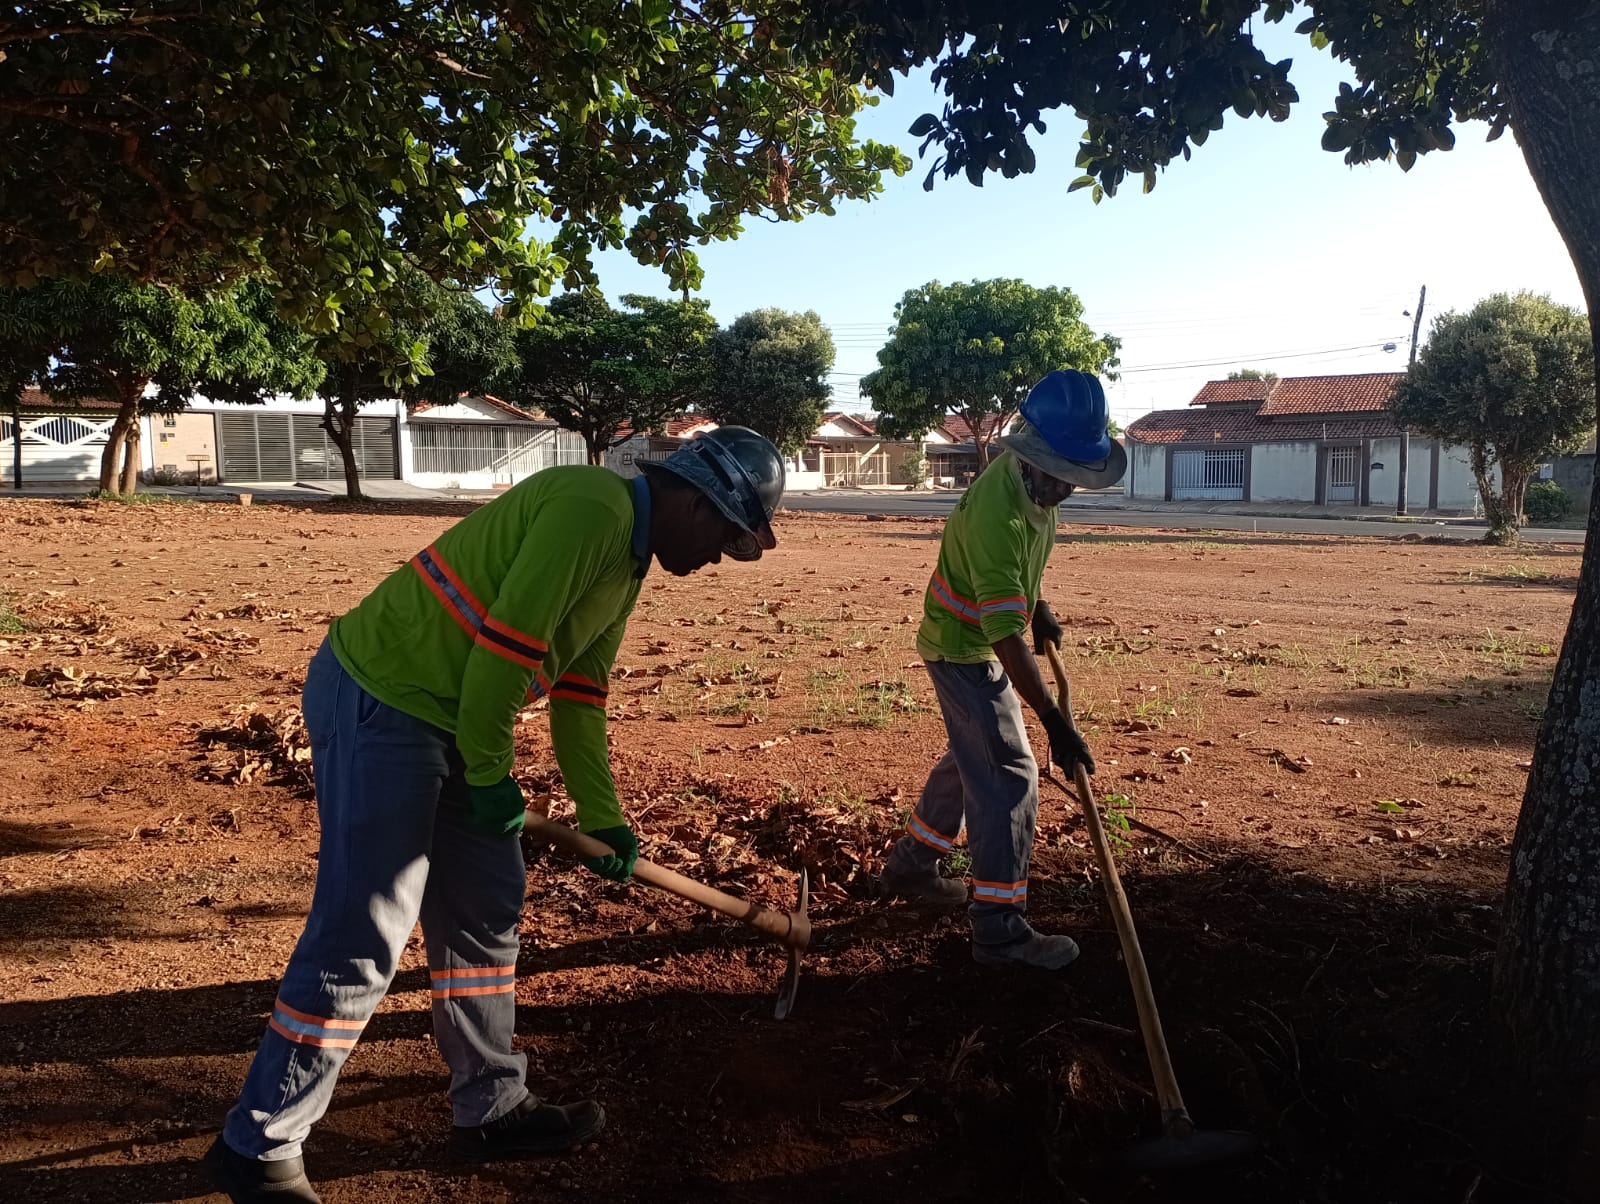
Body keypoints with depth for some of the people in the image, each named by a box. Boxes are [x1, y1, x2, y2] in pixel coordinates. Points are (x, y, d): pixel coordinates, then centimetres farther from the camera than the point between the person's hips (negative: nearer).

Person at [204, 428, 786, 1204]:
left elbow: (579, 695, 16)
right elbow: (504, 650, -23)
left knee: (486, 909, 15)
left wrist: (601, 817, 16)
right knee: (362, 941, -4)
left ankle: (491, 1110, 29)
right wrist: (490, 776, -11)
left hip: (448, 717, 10)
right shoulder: (591, 508, -20)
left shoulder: (628, 560, 12)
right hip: (378, 700, -10)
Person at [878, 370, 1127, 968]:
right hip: (965, 649, -9)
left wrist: (1039, 608, 8)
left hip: (980, 646, 9)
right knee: (1009, 778, -8)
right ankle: (1000, 931, 2)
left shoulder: (1036, 480, -6)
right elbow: (1004, 633, -37)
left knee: (972, 760, 21)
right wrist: (1054, 720, -38)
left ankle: (909, 868, 38)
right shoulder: (996, 509, -34)